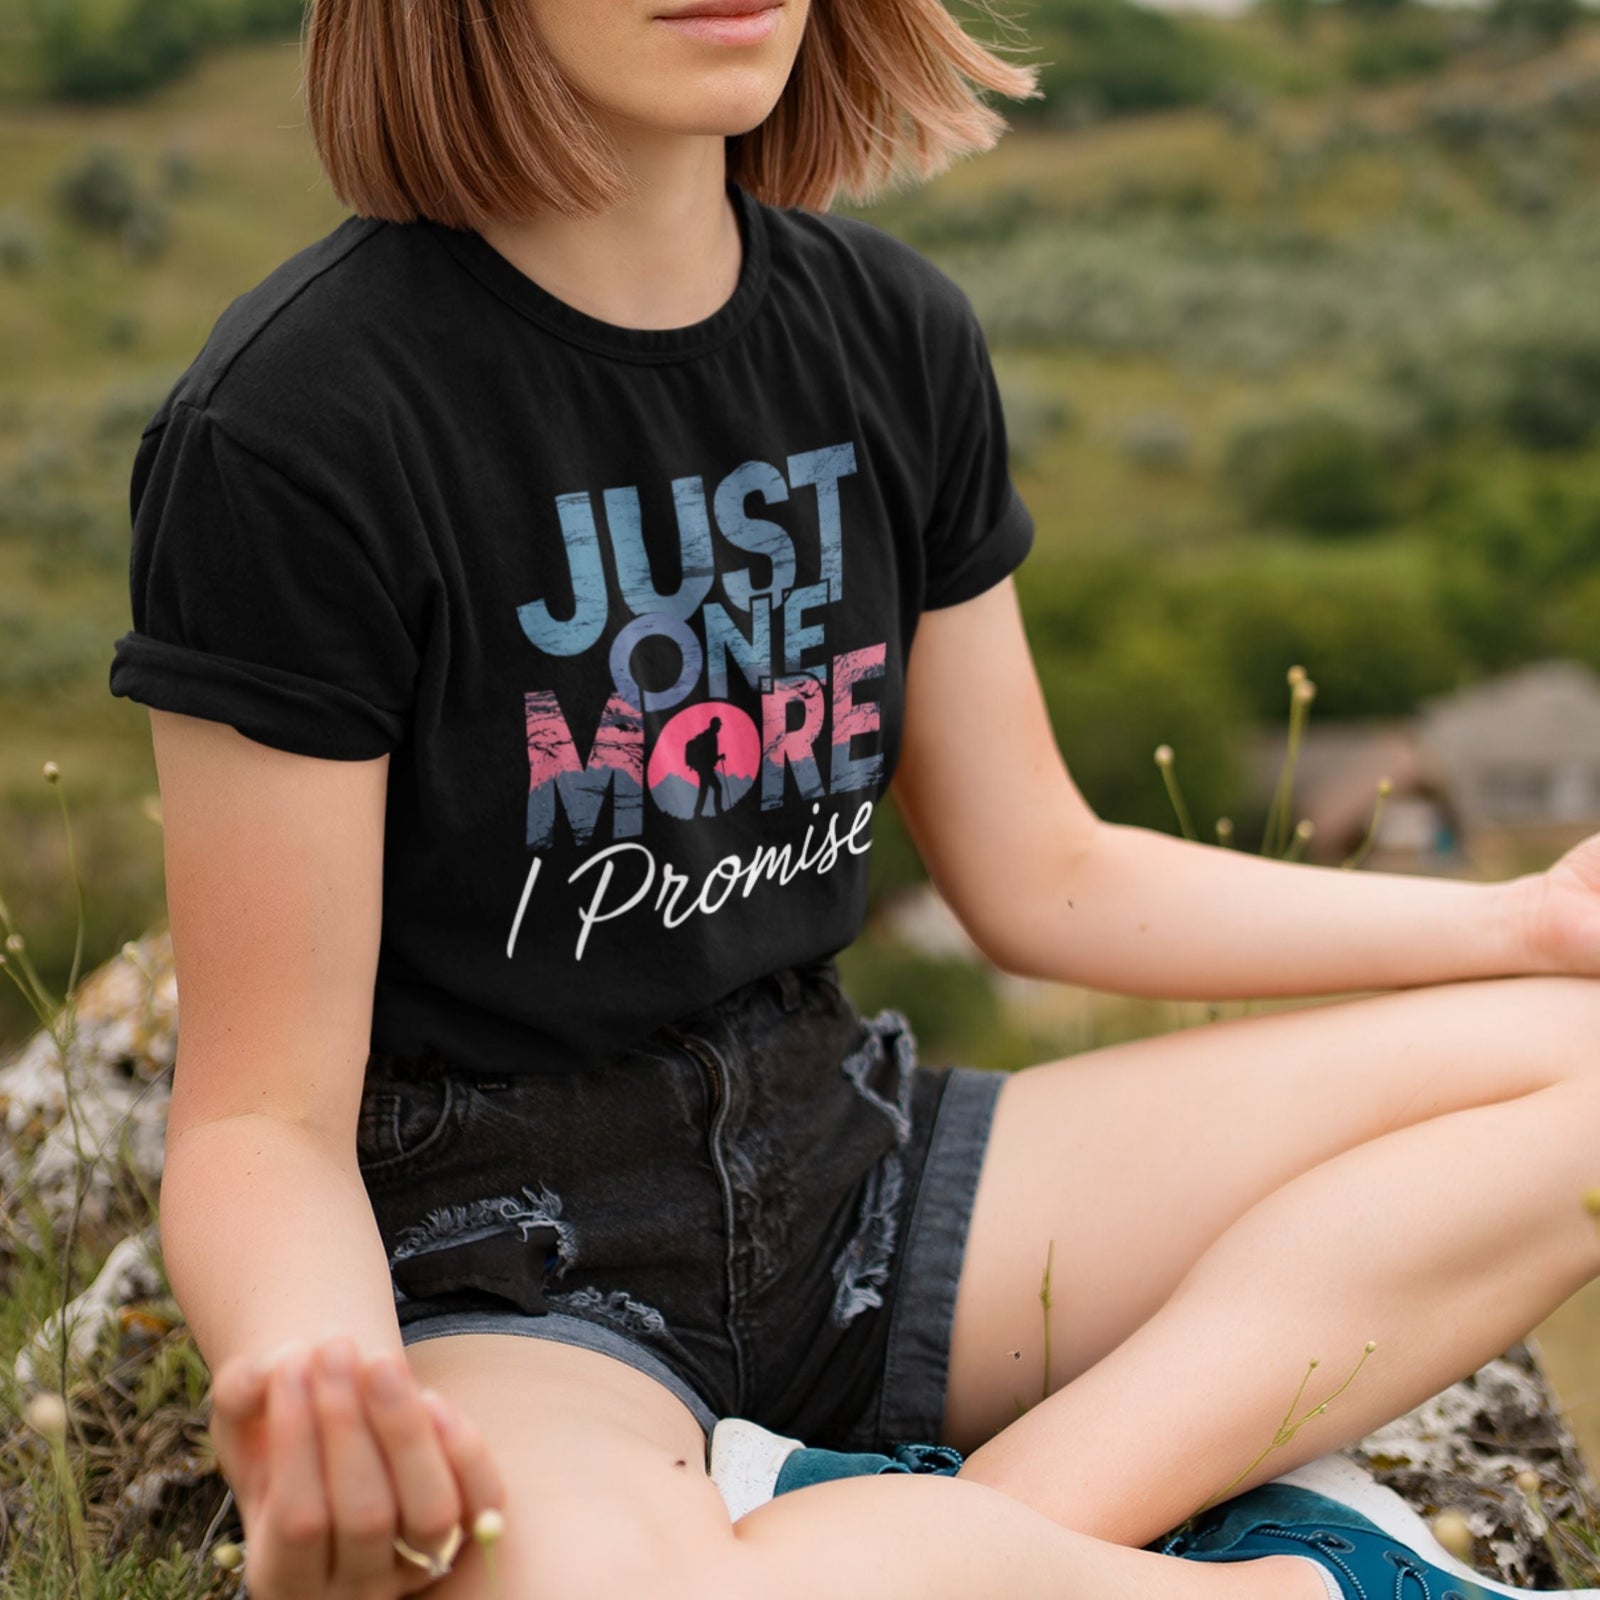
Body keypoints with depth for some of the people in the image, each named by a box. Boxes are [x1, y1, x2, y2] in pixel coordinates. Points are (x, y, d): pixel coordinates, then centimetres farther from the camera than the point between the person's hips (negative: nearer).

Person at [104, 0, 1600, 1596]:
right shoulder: (289, 433, -17)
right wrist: (310, 1378, -38)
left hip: (840, 1163, 7)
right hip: (498, 1273, -6)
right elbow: (268, 1114, -14)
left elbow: (1044, 880, 10)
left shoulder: (893, 332, 2)